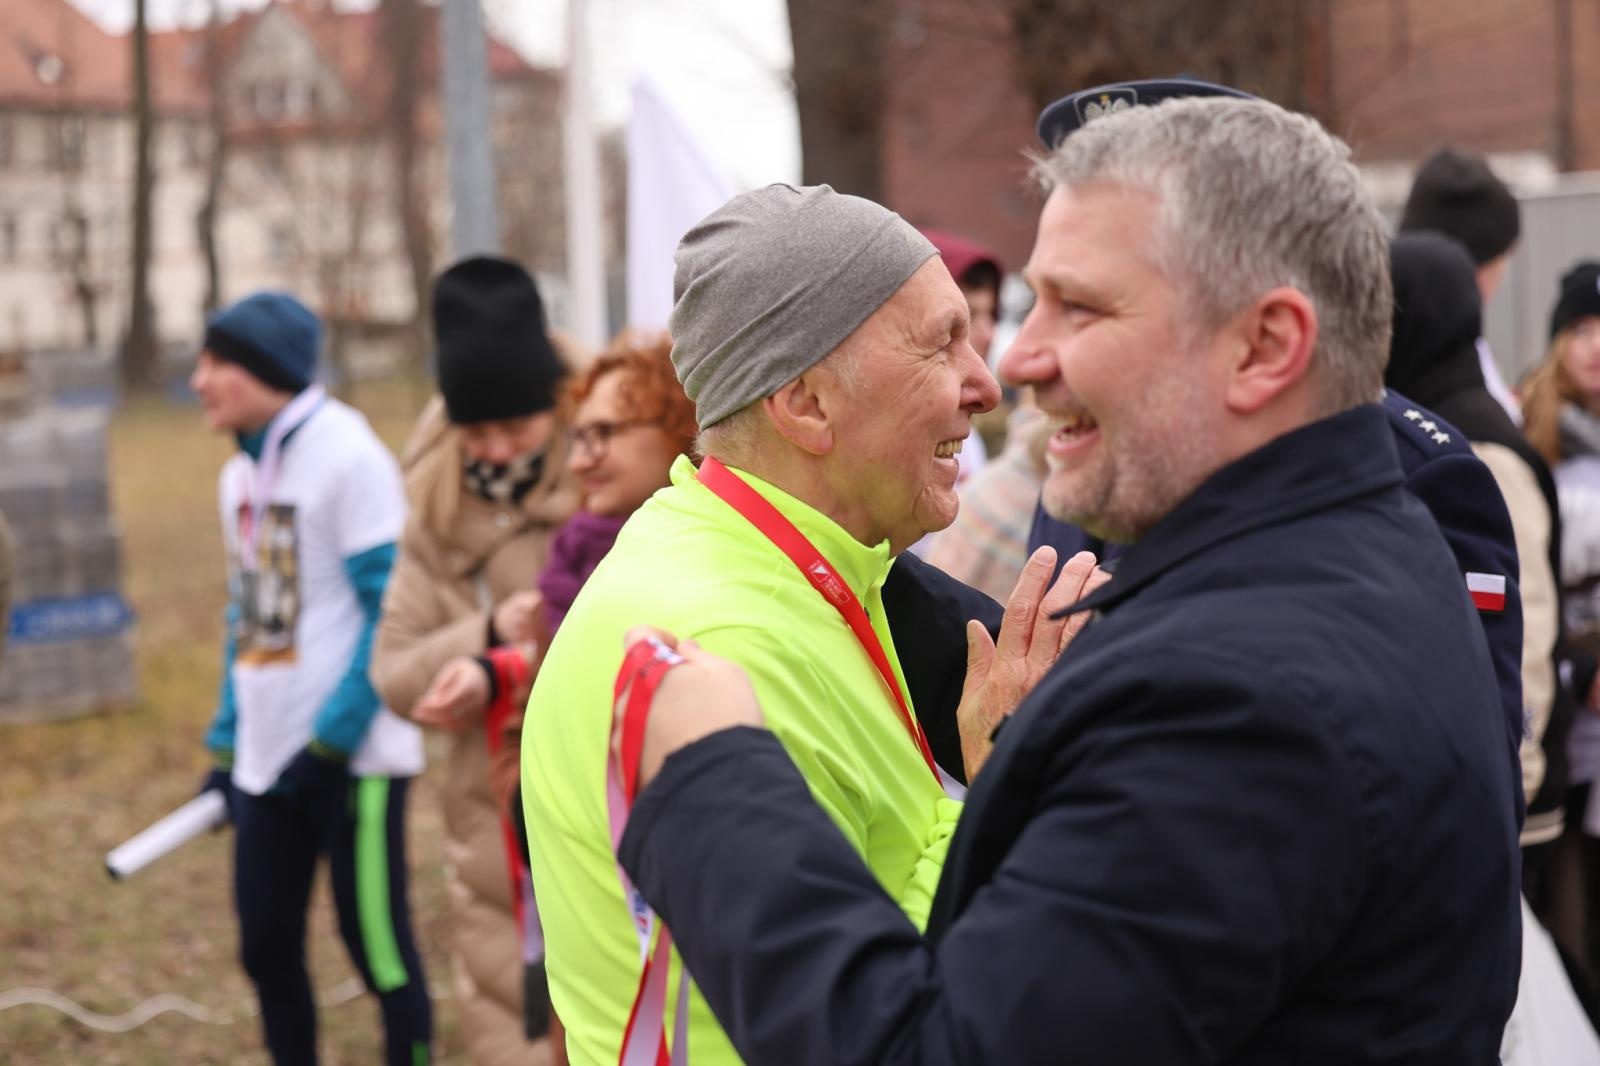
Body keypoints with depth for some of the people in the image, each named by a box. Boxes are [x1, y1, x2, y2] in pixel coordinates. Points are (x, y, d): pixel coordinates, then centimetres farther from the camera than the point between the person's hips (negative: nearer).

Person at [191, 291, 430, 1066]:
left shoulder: (345, 455, -12)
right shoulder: (239, 475, 11)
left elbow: (393, 613, -15)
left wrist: (333, 741, -16)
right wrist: (226, 742, 15)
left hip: (352, 759, -7)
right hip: (269, 762, 7)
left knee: (376, 943, 0)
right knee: (265, 944, 12)